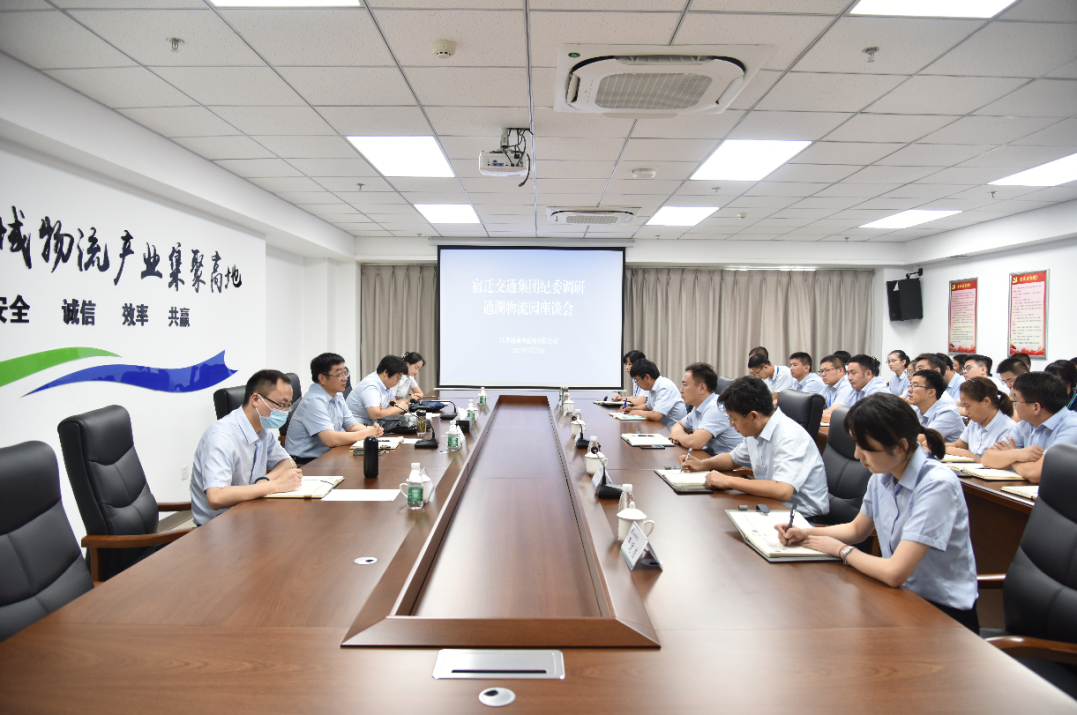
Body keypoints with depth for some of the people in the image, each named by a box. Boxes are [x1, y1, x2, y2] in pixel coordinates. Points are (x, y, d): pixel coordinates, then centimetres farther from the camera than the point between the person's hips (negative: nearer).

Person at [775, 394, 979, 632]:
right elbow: (857, 529, 17)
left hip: (945, 612, -6)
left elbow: (894, 573, -28)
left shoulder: (936, 486, -25)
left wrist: (840, 549, -12)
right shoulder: (882, 477, -2)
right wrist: (807, 533, 0)